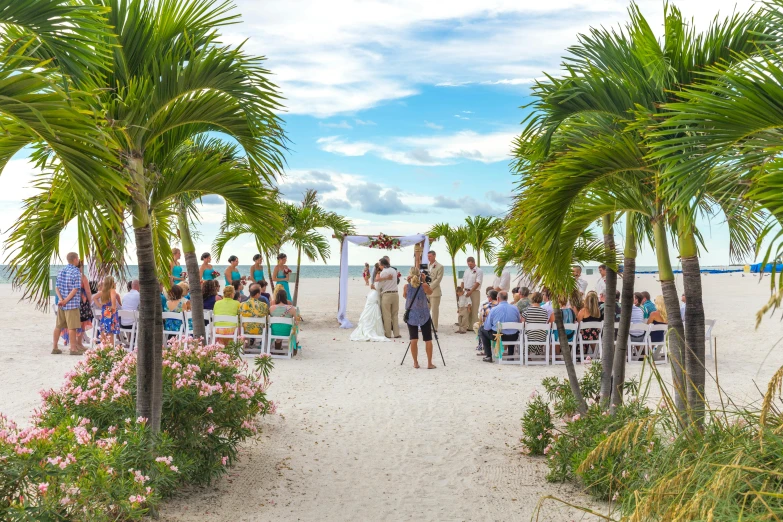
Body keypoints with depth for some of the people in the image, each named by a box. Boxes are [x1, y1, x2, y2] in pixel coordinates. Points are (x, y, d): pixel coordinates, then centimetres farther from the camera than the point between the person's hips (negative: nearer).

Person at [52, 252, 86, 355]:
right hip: (72, 304, -7)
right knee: (72, 327, -3)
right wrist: (66, 300, -15)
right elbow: (75, 289, -18)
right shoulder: (76, 272, -11)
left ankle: (55, 348, 19)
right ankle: (73, 349, 0)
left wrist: (61, 299, -6)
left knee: (58, 326, 13)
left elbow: (57, 286, 5)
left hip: (61, 303, 7)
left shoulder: (61, 271, 11)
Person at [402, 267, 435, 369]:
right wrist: (424, 281, 9)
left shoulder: (406, 287, -9)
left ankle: (415, 363, 9)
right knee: (428, 340, 7)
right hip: (424, 316, -1)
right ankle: (429, 363, 8)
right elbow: (430, 292, 9)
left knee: (413, 340, 7)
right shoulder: (424, 286, -12)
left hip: (411, 315, 1)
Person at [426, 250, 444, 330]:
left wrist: (430, 287, -15)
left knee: (434, 310, -2)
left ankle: (434, 327, 3)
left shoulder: (439, 267, -4)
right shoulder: (427, 266, 16)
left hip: (435, 291, -6)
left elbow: (438, 279, -11)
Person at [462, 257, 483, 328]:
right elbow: (463, 281, 19)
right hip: (466, 292, 7)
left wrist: (470, 292, -20)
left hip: (474, 292, -7)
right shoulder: (467, 271, 16)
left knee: (474, 310, -6)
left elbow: (478, 283, -15)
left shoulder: (478, 271, -7)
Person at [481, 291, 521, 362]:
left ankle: (488, 356, 16)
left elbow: (487, 327, -4)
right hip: (513, 338, 3)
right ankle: (510, 356, 39)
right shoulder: (515, 308, -1)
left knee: (482, 330, 23)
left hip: (498, 337, -3)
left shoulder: (494, 309, -8)